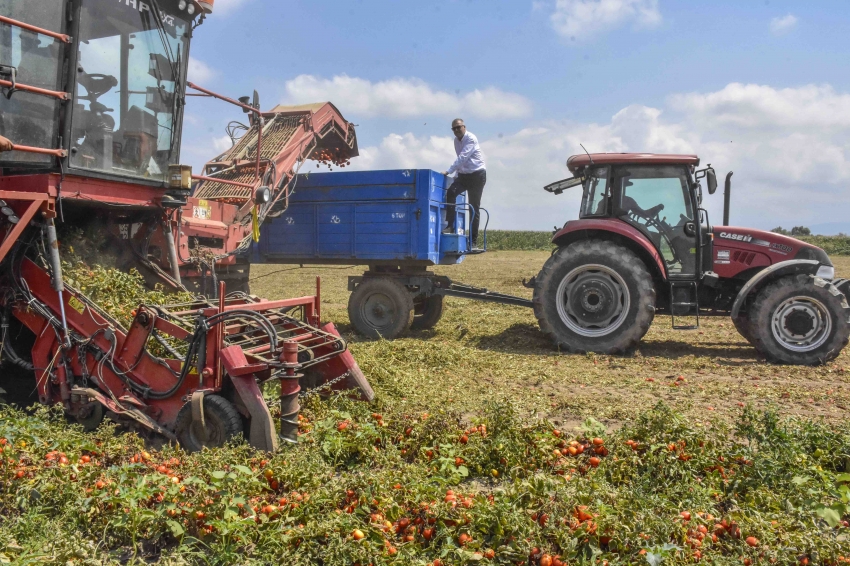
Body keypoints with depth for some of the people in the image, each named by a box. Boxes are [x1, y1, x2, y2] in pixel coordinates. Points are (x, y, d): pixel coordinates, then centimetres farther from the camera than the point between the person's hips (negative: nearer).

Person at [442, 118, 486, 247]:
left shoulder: (471, 139, -13)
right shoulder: (456, 140, 10)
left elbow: (462, 157, -24)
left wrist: (449, 171, -28)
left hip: (477, 175, -6)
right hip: (463, 175, 6)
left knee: (474, 207, -3)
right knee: (451, 192, -24)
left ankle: (474, 240, 1)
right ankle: (451, 226, -22)